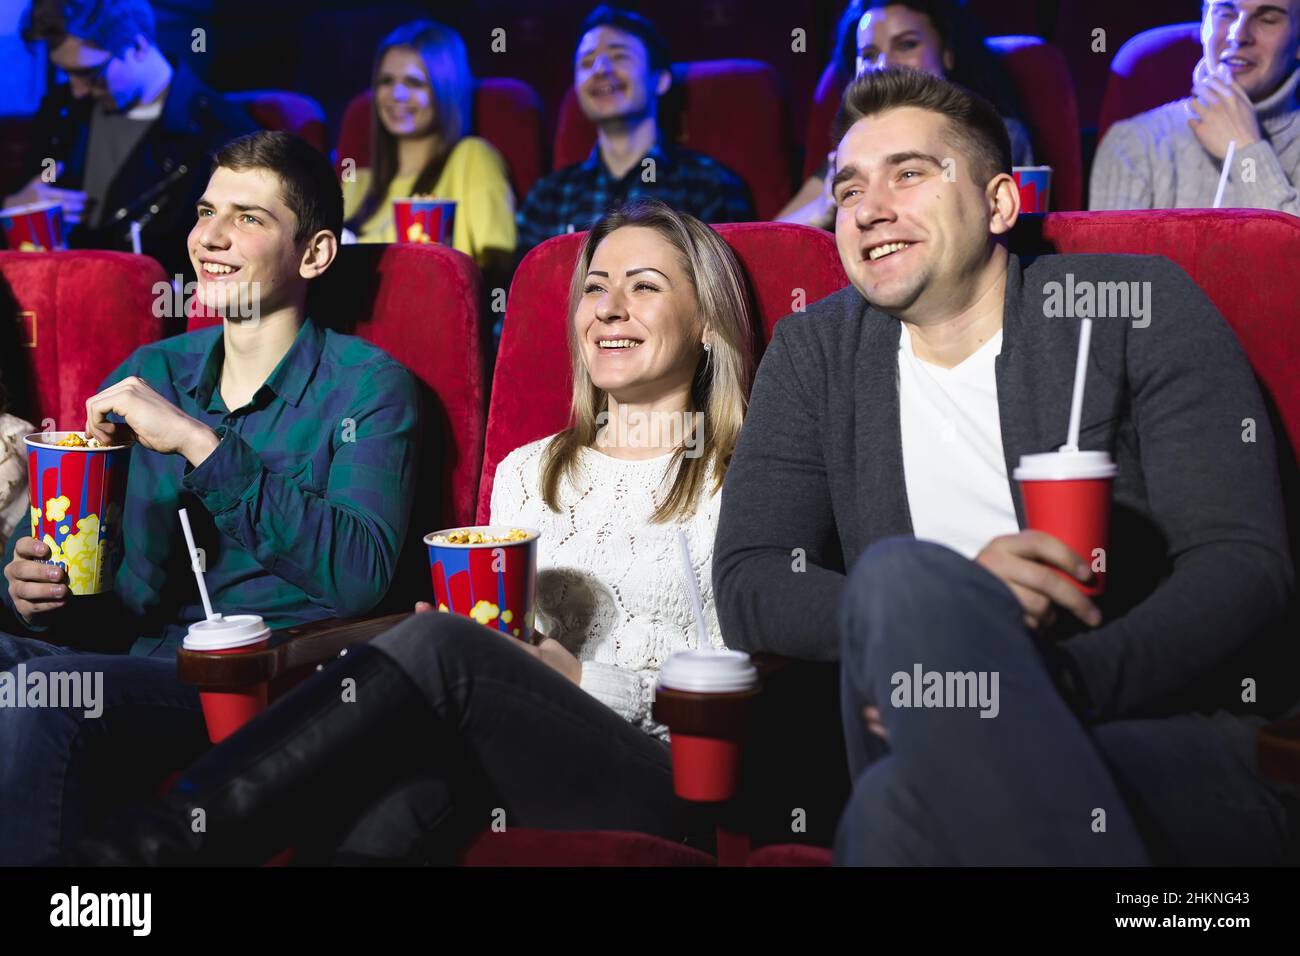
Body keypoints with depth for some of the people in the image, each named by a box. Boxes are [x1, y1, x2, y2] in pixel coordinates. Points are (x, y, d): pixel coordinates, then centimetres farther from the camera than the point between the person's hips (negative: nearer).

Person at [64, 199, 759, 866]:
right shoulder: (526, 471, 22)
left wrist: (583, 677, -10)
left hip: (671, 783, -3)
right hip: (508, 770, 3)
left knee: (441, 645, -32)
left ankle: (159, 839, -32)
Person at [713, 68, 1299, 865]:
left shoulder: (1141, 306, 4)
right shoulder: (816, 351, 12)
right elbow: (747, 588, 4)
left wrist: (1066, 682, -23)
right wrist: (958, 599, -15)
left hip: (1186, 752, -3)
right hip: (943, 758, 3)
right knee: (898, 575, -32)